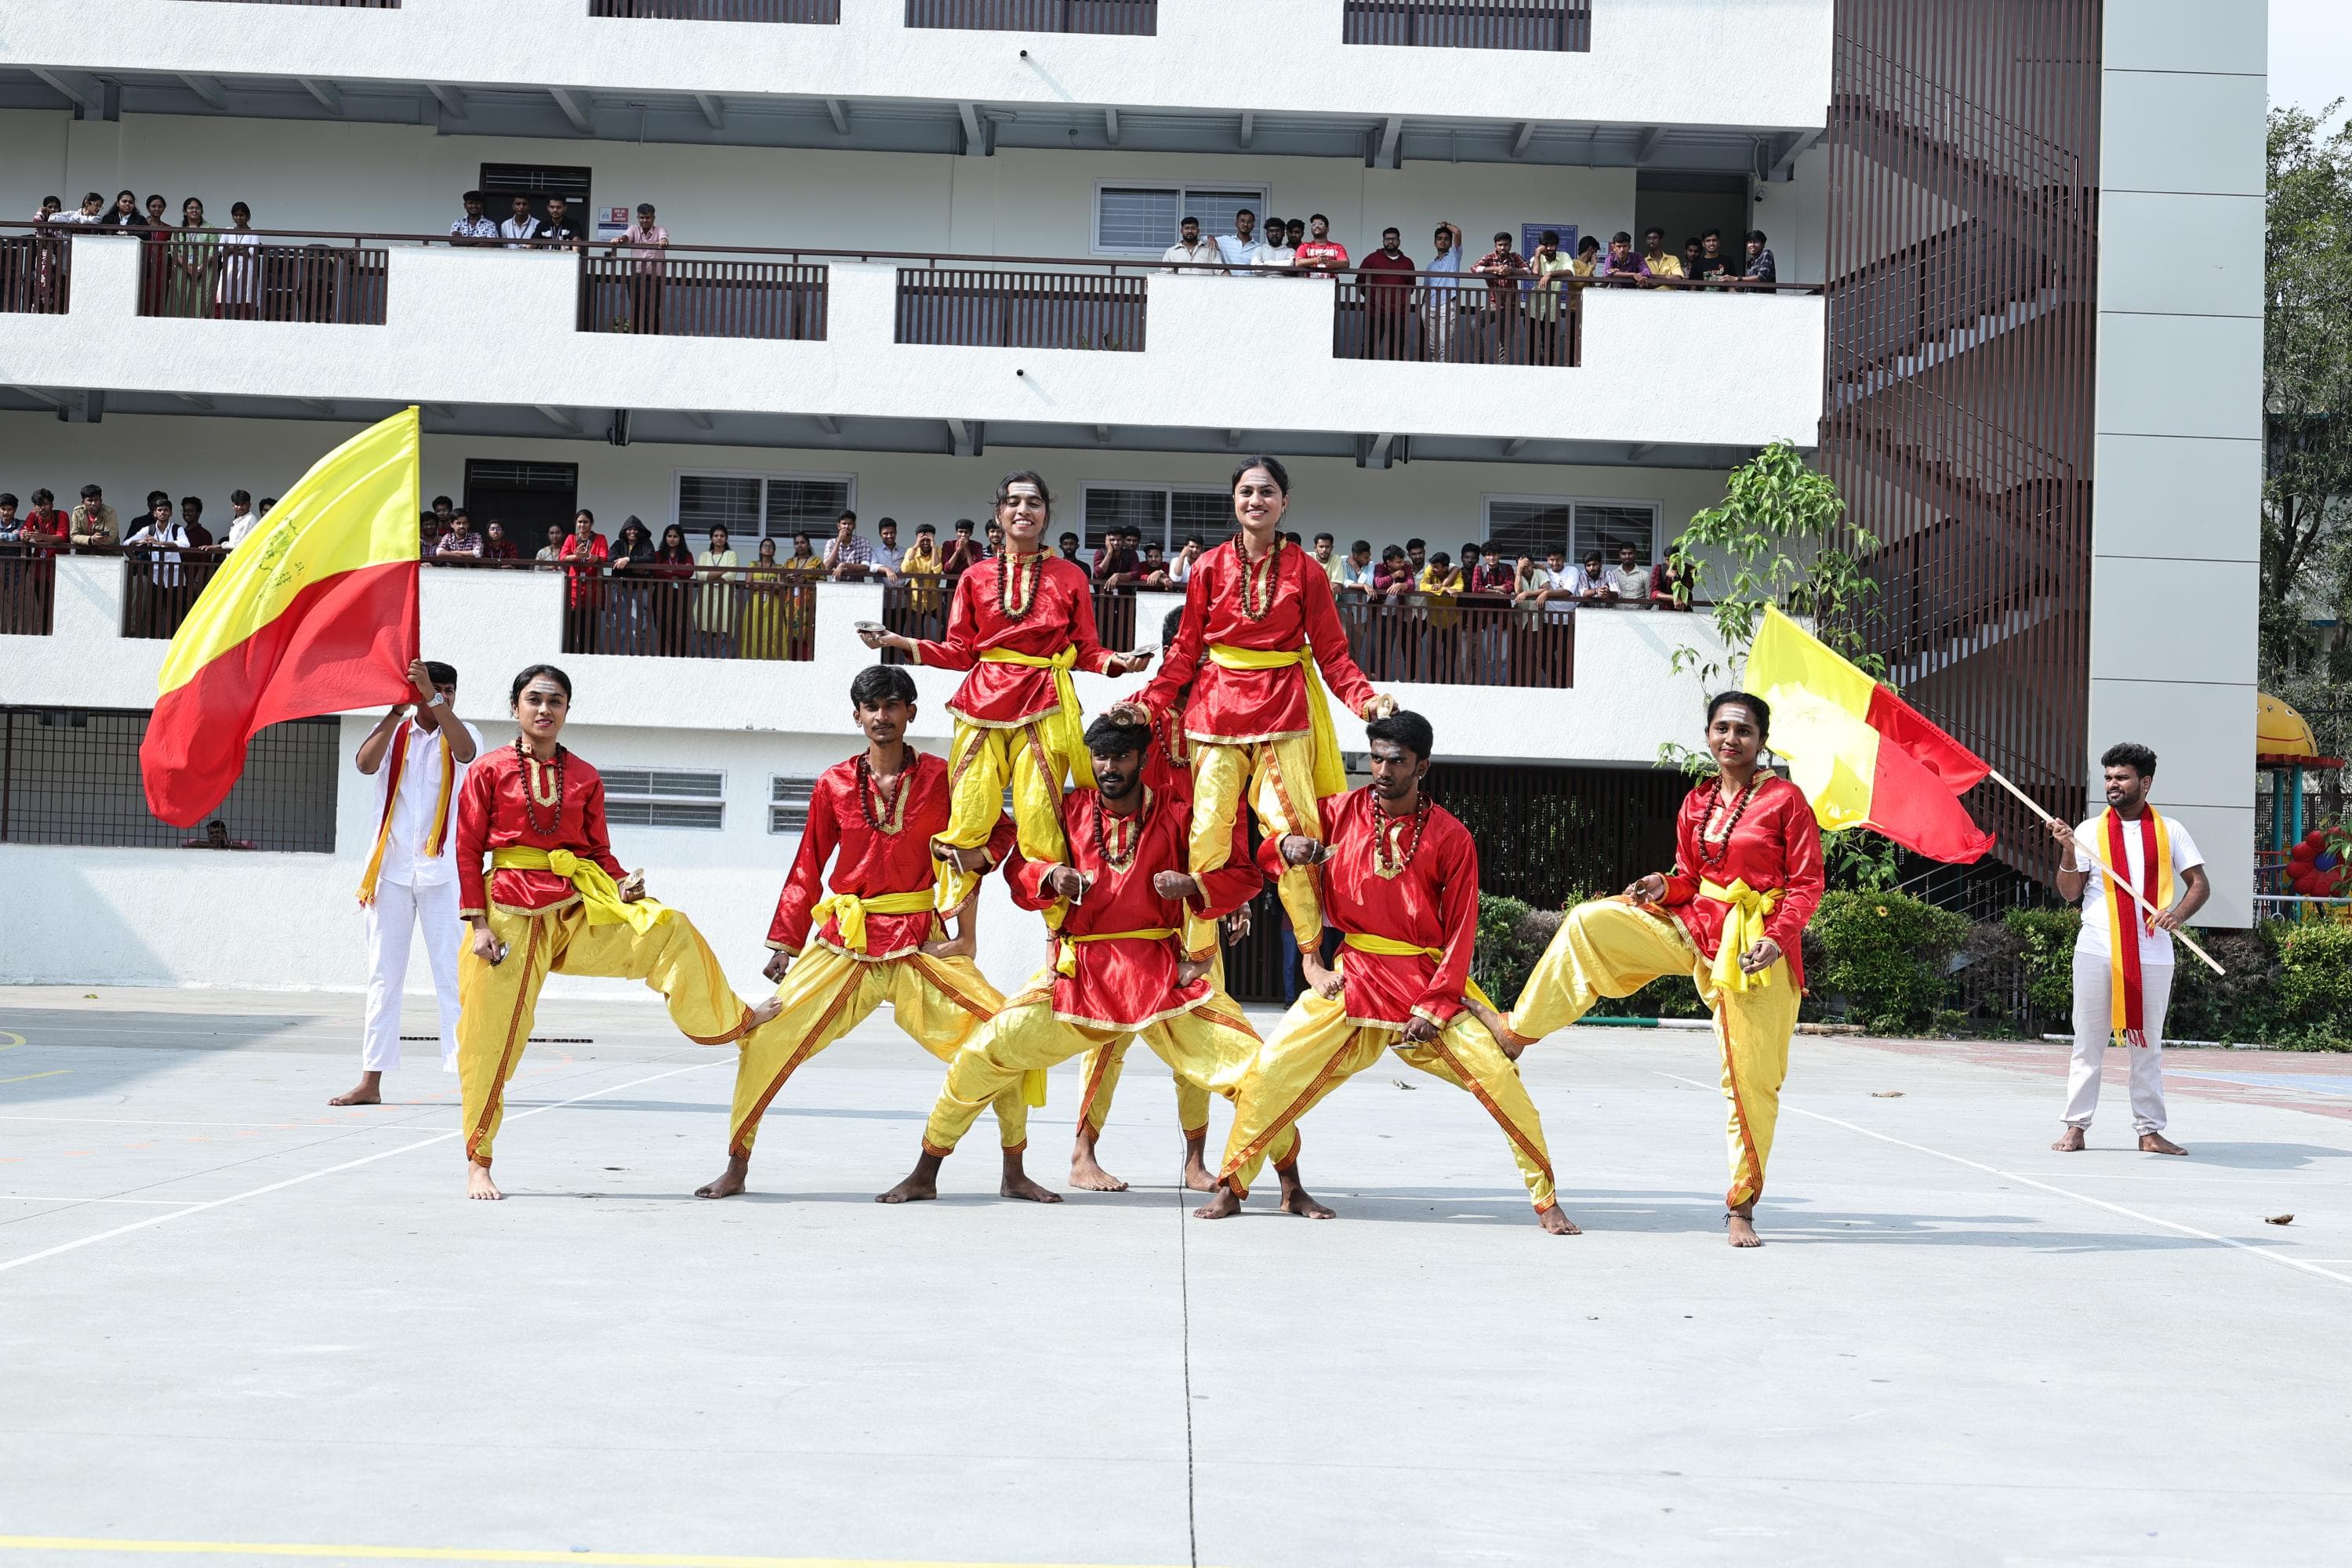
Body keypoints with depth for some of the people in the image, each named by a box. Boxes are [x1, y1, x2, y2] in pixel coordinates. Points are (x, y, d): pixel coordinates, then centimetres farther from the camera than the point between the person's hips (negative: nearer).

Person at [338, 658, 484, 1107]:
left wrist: (434, 698, -30)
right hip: (392, 868, 2)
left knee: (453, 974, -6)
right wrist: (397, 711, -20)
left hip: (444, 871, -2)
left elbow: (466, 751, -20)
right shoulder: (395, 734, 8)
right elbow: (366, 763, -12)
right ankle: (371, 1081, 7)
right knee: (383, 976, 4)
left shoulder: (460, 734, 4)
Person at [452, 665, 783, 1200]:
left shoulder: (585, 777, 7)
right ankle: (478, 1163, 13)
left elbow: (600, 852, 12)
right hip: (511, 910, -3)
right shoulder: (489, 771, -2)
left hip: (579, 905, 3)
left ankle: (732, 1019, 2)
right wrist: (479, 925, -9)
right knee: (491, 1040, 0)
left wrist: (624, 884, -9)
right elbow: (468, 852, -2)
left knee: (666, 927, -17)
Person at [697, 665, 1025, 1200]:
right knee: (765, 1039, -10)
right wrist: (783, 945, 7)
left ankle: (1013, 1172, 4)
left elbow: (1001, 831, 12)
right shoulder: (834, 785, 4)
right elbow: (807, 871, 10)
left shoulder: (942, 778, 1)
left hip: (921, 942, -1)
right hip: (843, 942, 1)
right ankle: (736, 1167, 5)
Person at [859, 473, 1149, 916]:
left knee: (1038, 821, -11)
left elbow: (1086, 651, 11)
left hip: (1044, 710, -2)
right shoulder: (976, 577, 13)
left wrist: (1117, 662, -9)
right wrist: (900, 643, 2)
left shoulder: (1070, 576, 10)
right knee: (968, 817, -8)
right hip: (984, 704, 2)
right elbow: (960, 651, 12)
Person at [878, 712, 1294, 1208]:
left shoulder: (1176, 816, 1)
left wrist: (1192, 885, -17)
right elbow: (1019, 872, 12)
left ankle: (1291, 1181, 2)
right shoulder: (1070, 811, 7)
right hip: (1078, 974, 1)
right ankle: (925, 1176, 8)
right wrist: (1052, 876, -11)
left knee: (1250, 1064, -14)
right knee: (983, 1055, -8)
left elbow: (1242, 876, 2)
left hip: (1162, 975, -1)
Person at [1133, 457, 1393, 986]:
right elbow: (1186, 650, 9)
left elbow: (1333, 654, 4)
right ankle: (1196, 956, 5)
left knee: (1292, 826, -10)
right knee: (1207, 828, -4)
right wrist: (1148, 701, -3)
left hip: (1284, 710, -1)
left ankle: (1311, 953, -1)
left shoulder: (1305, 571, 4)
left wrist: (1366, 699, -12)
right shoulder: (1210, 567, 6)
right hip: (1217, 705, 1)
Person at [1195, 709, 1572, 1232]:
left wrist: (1435, 1008, -13)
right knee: (1273, 1067, -12)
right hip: (1353, 976, 1)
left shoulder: (1450, 837, -4)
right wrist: (1288, 845, -16)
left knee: (1499, 1077, -13)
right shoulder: (1342, 811, 2)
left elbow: (1460, 930, -4)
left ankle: (1546, 1201, 0)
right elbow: (1267, 854, 9)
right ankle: (1230, 1188, 2)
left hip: (1429, 980, -1)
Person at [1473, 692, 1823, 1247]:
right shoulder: (1696, 803, 8)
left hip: (1757, 946, -5)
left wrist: (1778, 937, -22)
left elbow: (1807, 883, -7)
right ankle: (1517, 1031, -5)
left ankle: (1741, 1206, 12)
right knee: (1590, 920, -12)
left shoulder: (1786, 799, -7)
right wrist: (1665, 887, -6)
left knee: (1751, 1078, -2)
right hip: (1696, 928, 5)